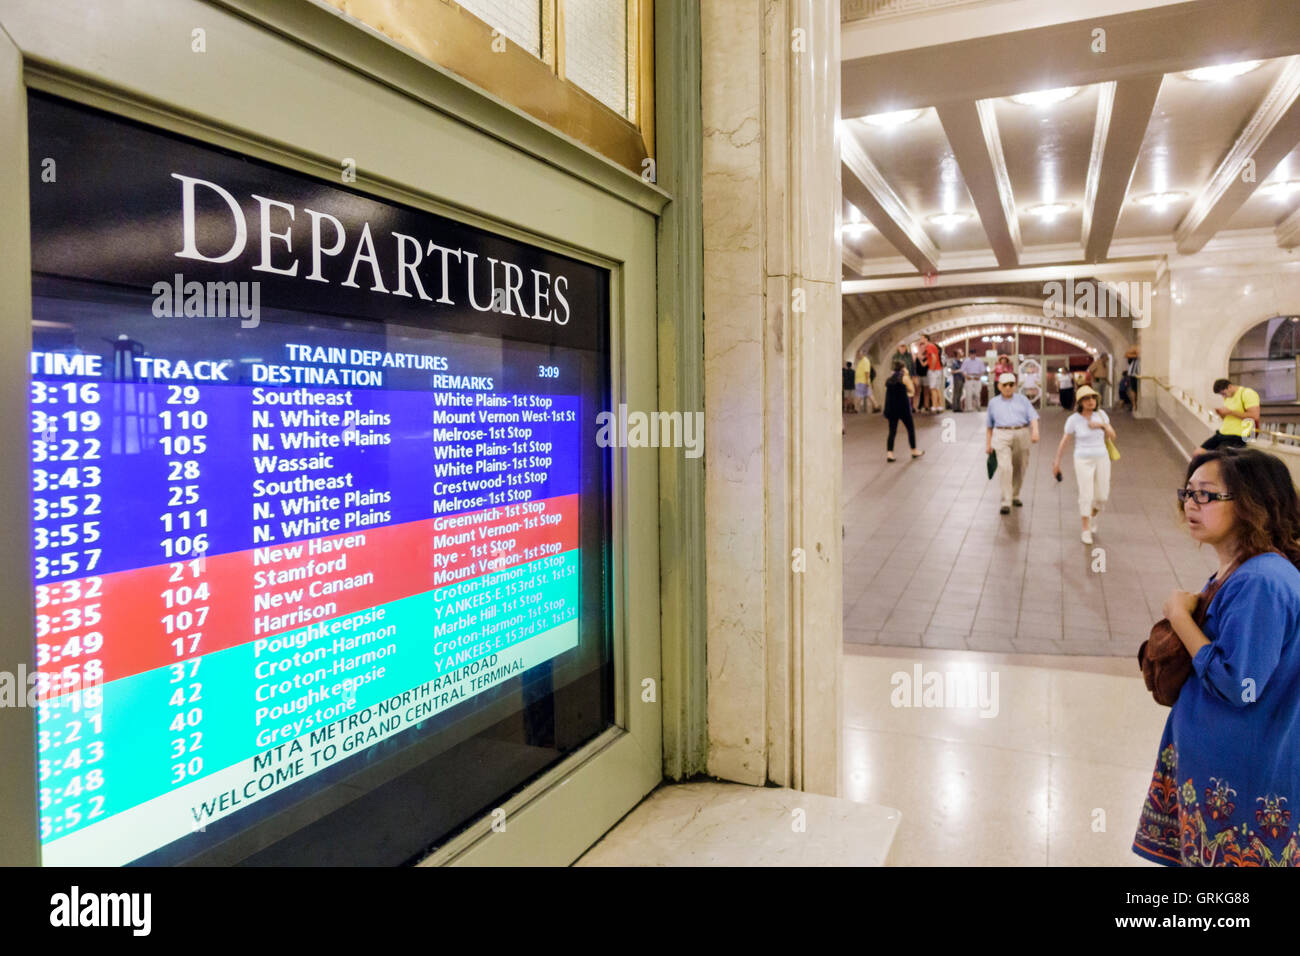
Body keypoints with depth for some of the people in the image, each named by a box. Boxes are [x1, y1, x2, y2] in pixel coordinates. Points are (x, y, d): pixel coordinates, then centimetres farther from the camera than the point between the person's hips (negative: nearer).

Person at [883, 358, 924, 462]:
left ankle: (889, 453, -5)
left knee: (892, 431, 6)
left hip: (891, 407, 5)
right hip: (903, 407, -5)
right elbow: (912, 389, 0)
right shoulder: (904, 377, -7)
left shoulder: (889, 378, 9)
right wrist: (908, 377, 5)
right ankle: (914, 451, 21)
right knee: (911, 428, 12)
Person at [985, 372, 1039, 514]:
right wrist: (988, 443, 16)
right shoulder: (993, 402, 14)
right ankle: (1006, 502, -16)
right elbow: (990, 425, 19)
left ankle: (1015, 496, 30)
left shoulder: (1022, 400, 12)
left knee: (1019, 469, 9)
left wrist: (1035, 430, -16)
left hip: (1021, 435, 2)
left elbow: (1033, 417, 2)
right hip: (1002, 436, -2)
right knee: (1005, 468, -16)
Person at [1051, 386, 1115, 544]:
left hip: (1102, 459, 3)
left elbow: (1112, 437, 1)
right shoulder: (1073, 420, -10)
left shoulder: (1101, 414, -1)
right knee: (1086, 496, -8)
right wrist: (1057, 462, 2)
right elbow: (1063, 441, -2)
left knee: (1102, 496, 7)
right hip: (1083, 461, -3)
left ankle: (1093, 516, 40)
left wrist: (1103, 425, -17)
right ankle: (1086, 531, 5)